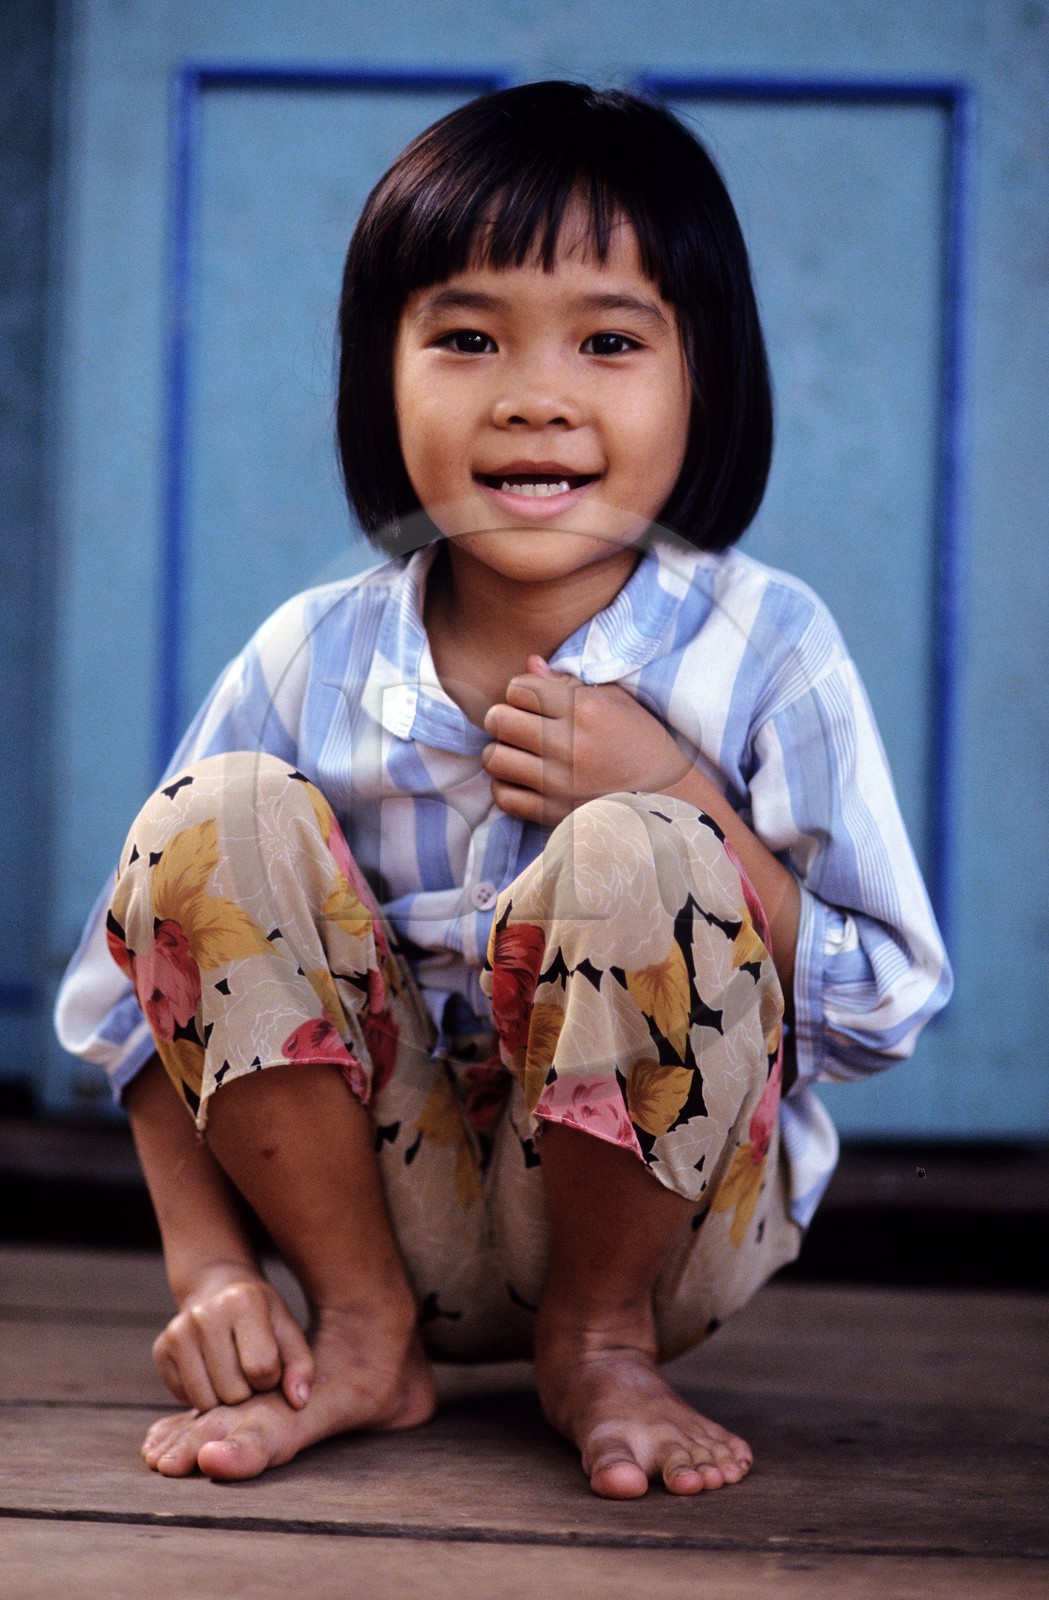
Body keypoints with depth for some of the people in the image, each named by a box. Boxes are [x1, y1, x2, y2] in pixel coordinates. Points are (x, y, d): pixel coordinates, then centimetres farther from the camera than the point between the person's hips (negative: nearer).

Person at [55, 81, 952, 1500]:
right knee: (219, 816, -17)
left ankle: (603, 1337, -5)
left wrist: (680, 800, -23)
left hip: (664, 1211, -2)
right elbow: (143, 997, -2)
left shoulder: (762, 649, -10)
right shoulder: (313, 663, -5)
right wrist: (207, 1269, -15)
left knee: (634, 863, -30)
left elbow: (878, 1017, -11)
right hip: (396, 1205, 2)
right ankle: (363, 1334, -4)